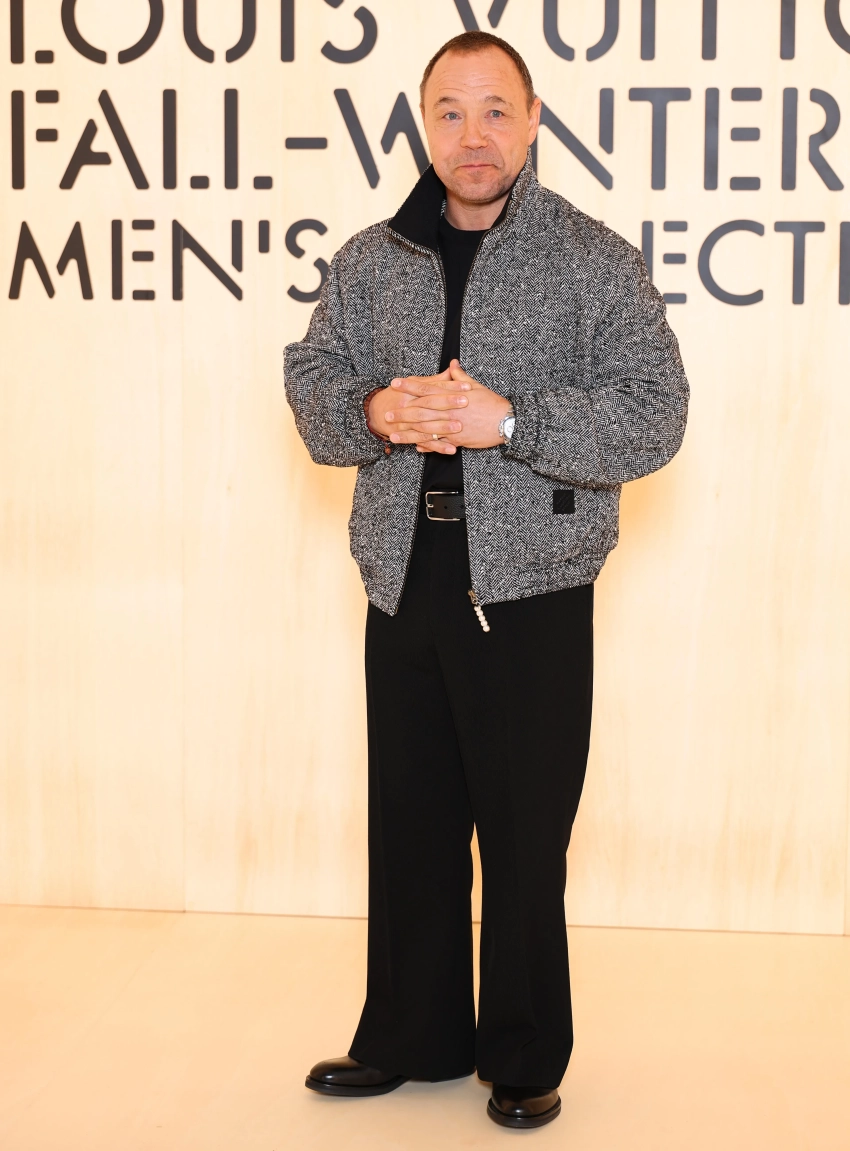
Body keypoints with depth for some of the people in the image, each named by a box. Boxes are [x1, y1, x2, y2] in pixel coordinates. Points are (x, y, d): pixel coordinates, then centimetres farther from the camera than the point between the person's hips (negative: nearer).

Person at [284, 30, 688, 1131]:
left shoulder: (596, 262, -3)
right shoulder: (369, 260, 10)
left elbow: (655, 415, -9)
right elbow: (310, 378, 11)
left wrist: (507, 420, -20)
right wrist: (374, 411, -12)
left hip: (530, 591, -4)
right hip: (403, 581, 4)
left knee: (524, 832, 4)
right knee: (408, 819, 13)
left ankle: (526, 1059, 21)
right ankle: (410, 1037, 29)